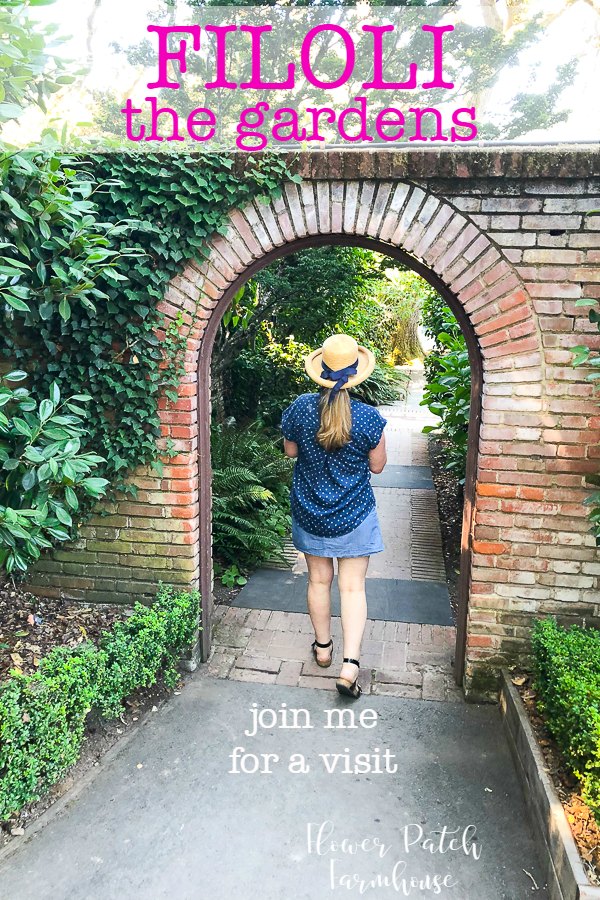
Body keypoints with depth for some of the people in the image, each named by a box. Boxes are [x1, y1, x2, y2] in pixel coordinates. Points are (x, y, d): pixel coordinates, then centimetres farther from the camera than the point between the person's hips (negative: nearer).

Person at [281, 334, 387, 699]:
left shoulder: (301, 407, -11)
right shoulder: (368, 417, -17)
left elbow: (290, 451, 4)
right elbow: (377, 466, -4)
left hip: (309, 513, 3)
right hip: (353, 515, -2)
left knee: (319, 580, 18)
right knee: (353, 588, 7)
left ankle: (322, 647, 35)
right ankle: (350, 665, 3)